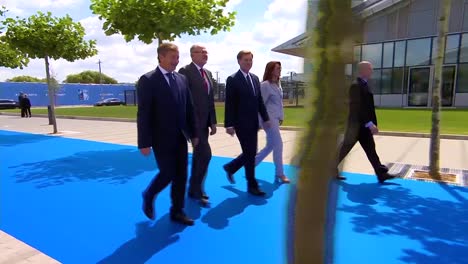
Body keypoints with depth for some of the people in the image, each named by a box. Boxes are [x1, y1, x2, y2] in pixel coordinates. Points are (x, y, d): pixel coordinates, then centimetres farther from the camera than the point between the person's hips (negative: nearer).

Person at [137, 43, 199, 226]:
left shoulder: (182, 79, 9)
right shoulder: (148, 80, -9)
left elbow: (189, 108, 12)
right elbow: (143, 113, -13)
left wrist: (194, 133, 10)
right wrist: (144, 143, -16)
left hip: (180, 137, 6)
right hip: (162, 138, -6)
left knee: (181, 175, 7)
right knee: (168, 173, -2)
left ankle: (177, 212, 22)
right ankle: (148, 196, 29)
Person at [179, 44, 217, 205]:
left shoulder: (208, 73, 15)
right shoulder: (185, 71, -9)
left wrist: (213, 122, 14)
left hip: (204, 121, 8)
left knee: (198, 156, 12)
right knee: (205, 154, -12)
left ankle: (193, 189, 25)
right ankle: (197, 189, 5)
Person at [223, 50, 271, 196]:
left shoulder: (255, 78, 12)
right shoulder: (232, 80, -8)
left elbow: (259, 100, 15)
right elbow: (229, 104, -12)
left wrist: (265, 118, 9)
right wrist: (229, 124, -16)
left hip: (253, 123, 7)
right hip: (241, 123, -7)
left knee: (251, 153, 13)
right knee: (250, 154, -2)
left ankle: (230, 167, 36)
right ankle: (252, 185, 12)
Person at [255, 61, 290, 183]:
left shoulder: (278, 84, 12)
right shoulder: (265, 85, -13)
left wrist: (281, 116, 15)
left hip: (276, 118, 9)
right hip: (269, 118, -9)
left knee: (270, 146, 13)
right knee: (278, 145, -6)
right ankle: (279, 174, 6)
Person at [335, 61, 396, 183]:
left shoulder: (364, 85, 13)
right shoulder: (356, 86, -17)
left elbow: (367, 107, 16)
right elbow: (358, 108, -24)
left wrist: (371, 124, 15)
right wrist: (370, 123, -26)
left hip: (363, 125, 9)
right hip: (356, 125, -9)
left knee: (371, 149, 9)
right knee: (345, 148, 1)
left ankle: (381, 174, 12)